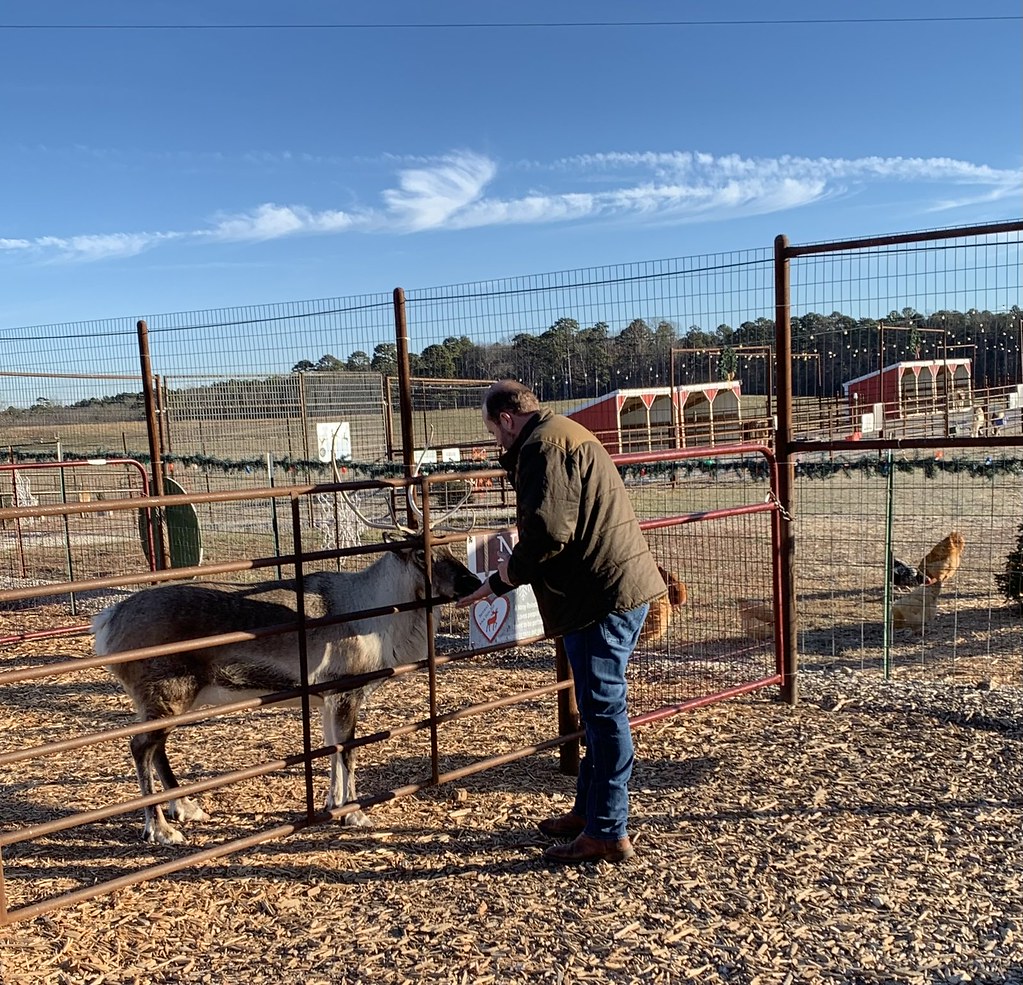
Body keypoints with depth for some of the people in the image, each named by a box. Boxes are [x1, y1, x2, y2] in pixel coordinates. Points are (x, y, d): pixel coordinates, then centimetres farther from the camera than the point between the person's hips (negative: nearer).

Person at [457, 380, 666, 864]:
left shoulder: (545, 443, -10)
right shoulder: (563, 438, 23)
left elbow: (549, 529, -22)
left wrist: (511, 570, -5)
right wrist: (496, 586, 27)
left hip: (605, 595, -11)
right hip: (619, 588, 11)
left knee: (603, 710, -3)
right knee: (599, 708, 18)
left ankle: (608, 833, 6)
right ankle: (588, 811, 30)